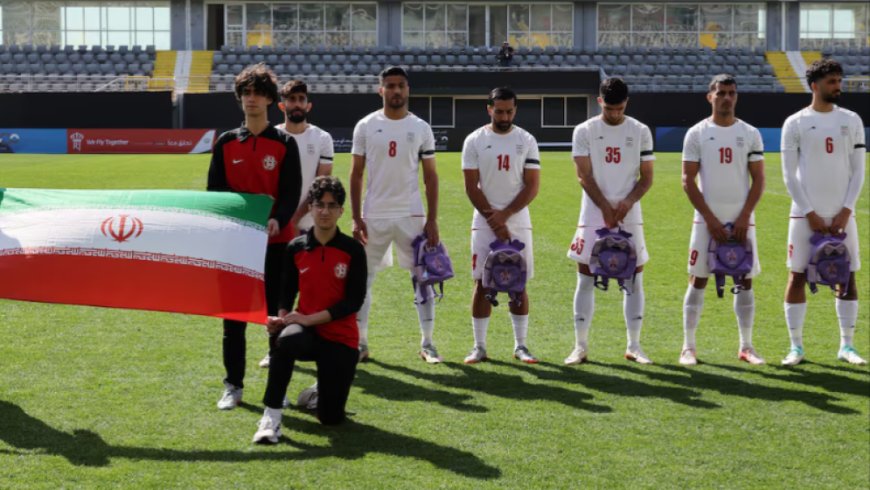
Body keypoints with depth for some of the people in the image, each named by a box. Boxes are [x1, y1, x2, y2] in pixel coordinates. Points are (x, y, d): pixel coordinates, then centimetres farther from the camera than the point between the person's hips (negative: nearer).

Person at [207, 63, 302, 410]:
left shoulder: (285, 144, 2)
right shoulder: (226, 143, 8)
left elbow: (291, 192, -5)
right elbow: (214, 191, 7)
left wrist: (277, 219, -24)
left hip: (275, 240, -2)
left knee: (278, 314, 2)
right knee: (233, 315, 3)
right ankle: (233, 386, 11)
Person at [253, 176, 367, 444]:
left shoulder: (353, 250, -7)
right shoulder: (296, 248, 1)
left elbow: (354, 301, -11)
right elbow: (288, 291, 8)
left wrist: (309, 319, -19)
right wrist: (282, 316, -14)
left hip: (341, 338, 0)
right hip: (307, 332, 1)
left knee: (331, 417, -4)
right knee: (286, 340, -39)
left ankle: (319, 391, 35)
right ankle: (271, 418, -29)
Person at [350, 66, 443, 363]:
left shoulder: (420, 128, 3)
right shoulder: (366, 126, 1)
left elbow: (430, 177, 4)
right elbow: (356, 175, 3)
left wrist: (432, 220, -4)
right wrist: (356, 218, -4)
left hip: (411, 215, 0)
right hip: (374, 215, 0)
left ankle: (427, 343, 11)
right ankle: (360, 343, 12)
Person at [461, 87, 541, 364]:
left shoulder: (526, 141, 3)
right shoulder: (474, 141, 0)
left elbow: (532, 187, -2)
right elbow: (471, 187, -2)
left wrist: (504, 215, -11)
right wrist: (492, 219, -10)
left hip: (518, 222, 1)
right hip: (484, 223, -1)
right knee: (482, 284, -1)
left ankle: (521, 346, 11)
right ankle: (479, 346, 5)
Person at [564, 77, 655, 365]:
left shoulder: (640, 132, 4)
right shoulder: (584, 131, 0)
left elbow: (647, 177, 5)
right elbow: (584, 176, -5)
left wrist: (628, 202, -13)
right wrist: (606, 208, -14)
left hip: (630, 215, 1)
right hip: (593, 215, -1)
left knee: (634, 279, 2)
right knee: (586, 279, -1)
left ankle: (634, 346, 9)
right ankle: (580, 346, 5)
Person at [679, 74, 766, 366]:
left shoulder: (750, 134, 5)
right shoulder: (697, 134, 0)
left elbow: (758, 180, 5)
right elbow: (688, 181, -2)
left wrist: (744, 217, -7)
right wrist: (710, 219, -9)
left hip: (741, 219, 2)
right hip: (707, 219, -2)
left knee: (745, 280, 4)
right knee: (698, 279, -1)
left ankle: (746, 346, 13)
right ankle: (688, 346, 5)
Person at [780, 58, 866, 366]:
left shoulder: (851, 121, 6)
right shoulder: (795, 123, -2)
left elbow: (858, 171, 5)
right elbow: (789, 175, -2)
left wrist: (845, 211, -5)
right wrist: (810, 214, -9)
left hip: (842, 214, 2)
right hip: (805, 214, -2)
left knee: (847, 277, 4)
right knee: (798, 277, -1)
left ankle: (847, 346, 13)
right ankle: (796, 346, 8)